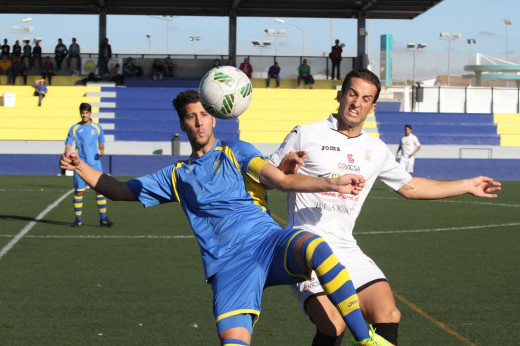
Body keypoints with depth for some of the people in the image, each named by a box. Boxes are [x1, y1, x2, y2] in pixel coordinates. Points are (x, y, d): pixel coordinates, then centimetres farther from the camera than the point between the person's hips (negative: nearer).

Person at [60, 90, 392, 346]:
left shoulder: (236, 151, 15)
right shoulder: (178, 176, 23)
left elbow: (282, 179, 2)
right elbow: (119, 190, 27)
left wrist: (333, 183, -14)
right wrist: (80, 167, 11)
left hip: (268, 242, -1)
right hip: (229, 265, 1)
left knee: (314, 246, -36)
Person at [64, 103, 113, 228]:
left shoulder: (97, 127, 8)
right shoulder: (74, 128, 5)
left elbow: (101, 144, 15)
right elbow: (68, 144, 3)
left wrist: (102, 151, -6)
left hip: (94, 163, 1)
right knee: (78, 190, -3)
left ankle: (103, 219, 1)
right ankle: (78, 219, 7)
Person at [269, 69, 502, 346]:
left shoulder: (376, 151, 16)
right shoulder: (305, 136, 0)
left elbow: (409, 187, 30)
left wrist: (467, 186, 30)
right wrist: (285, 167, -20)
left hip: (346, 249, 5)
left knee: (388, 316, -15)